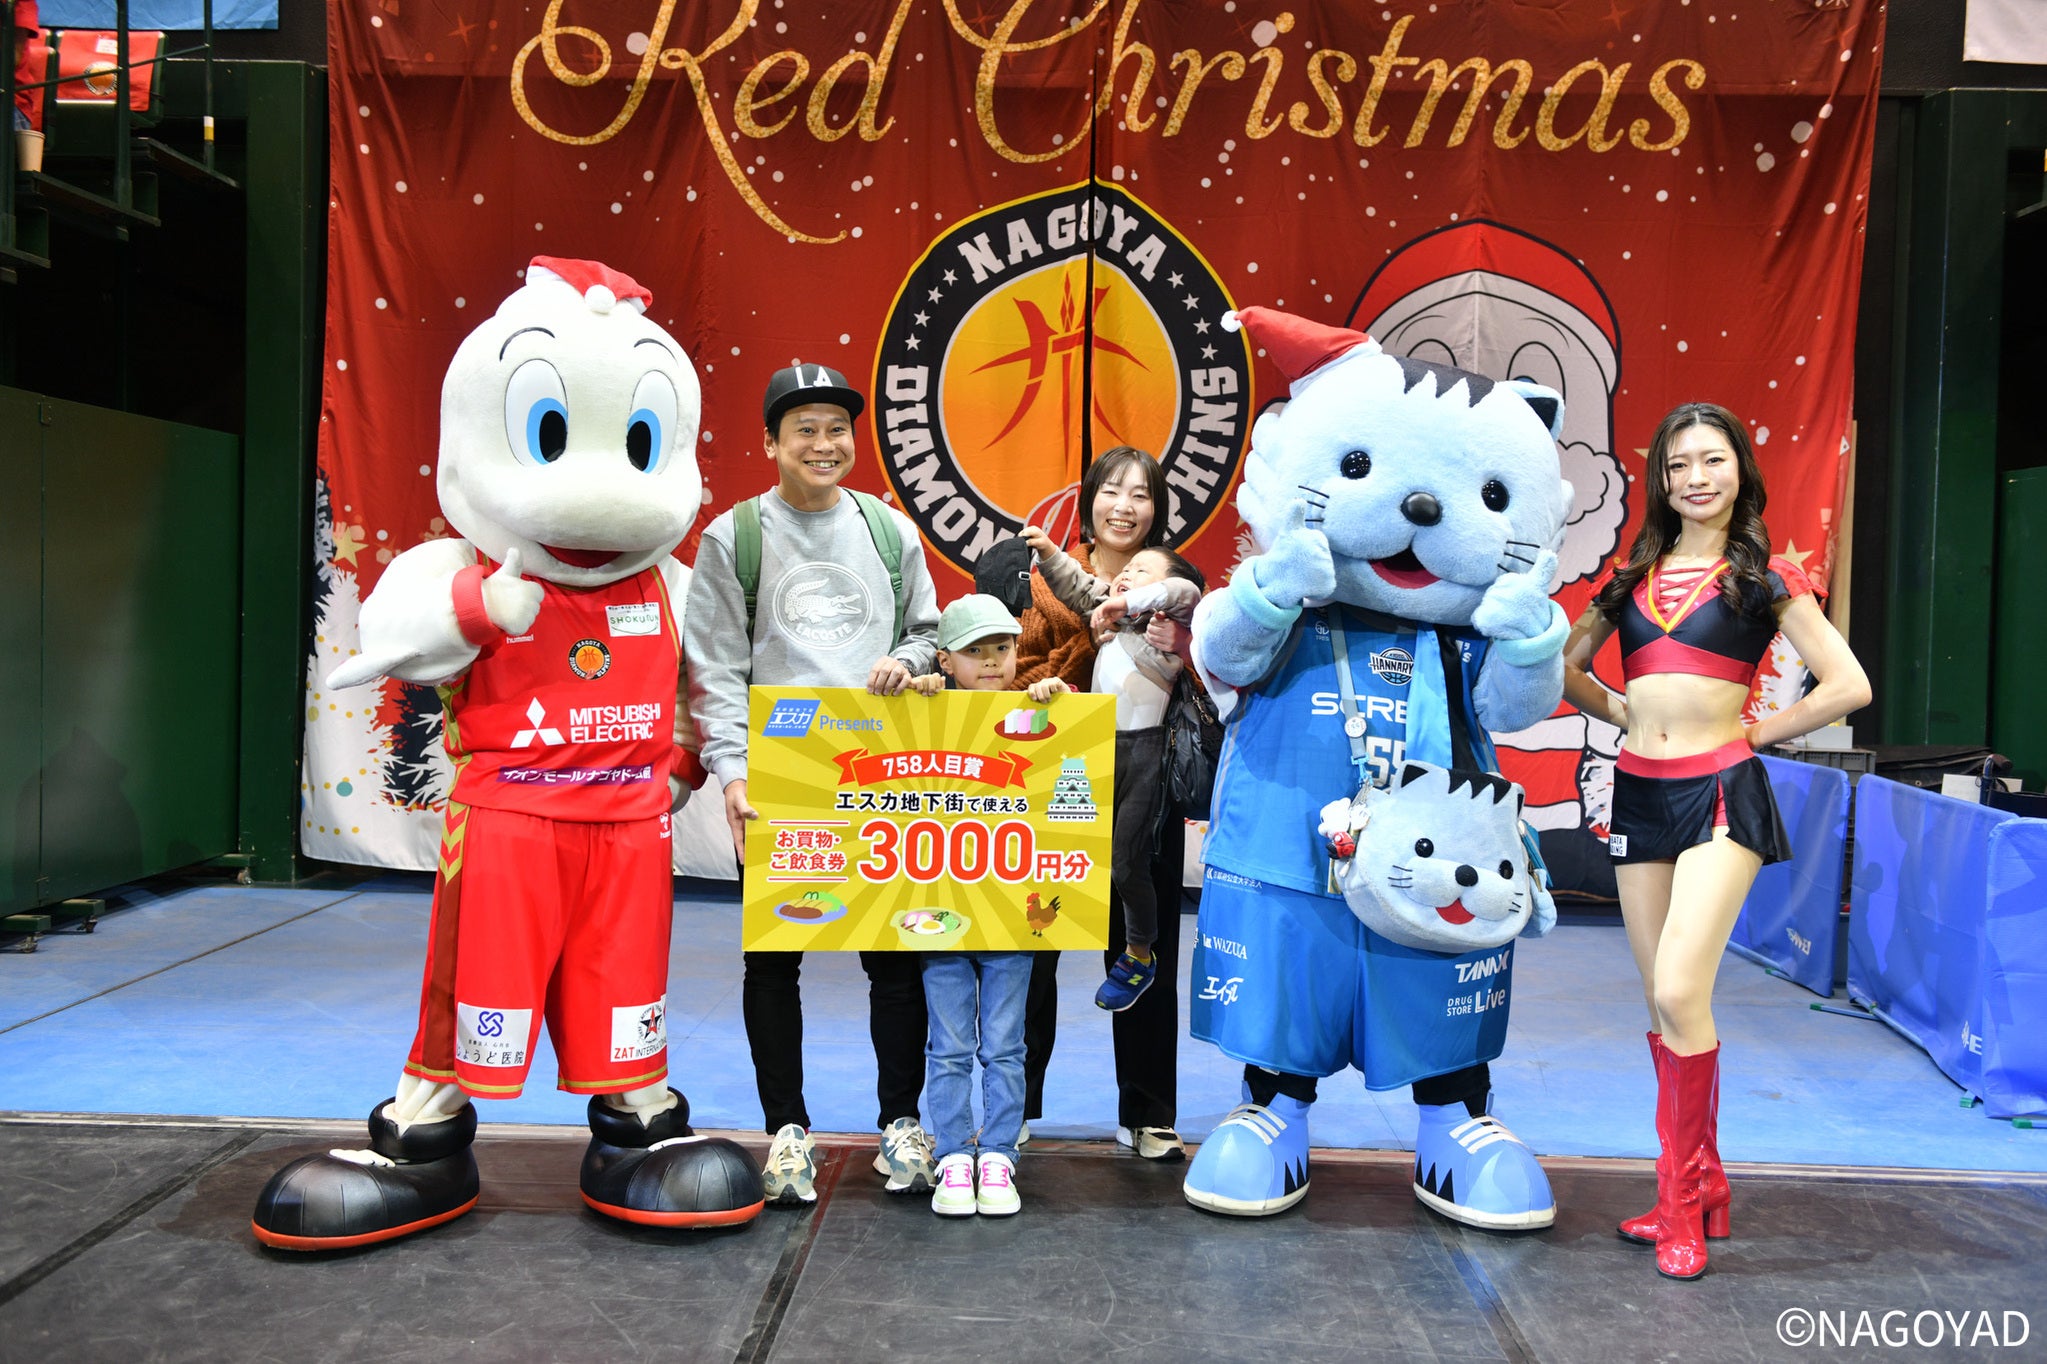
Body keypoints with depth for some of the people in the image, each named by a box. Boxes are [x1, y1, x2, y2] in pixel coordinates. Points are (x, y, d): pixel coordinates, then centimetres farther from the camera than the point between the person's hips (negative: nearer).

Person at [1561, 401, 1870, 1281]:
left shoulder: (1764, 578, 0)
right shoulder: (1634, 574, 12)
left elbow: (1848, 685, -4)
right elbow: (1564, 667, 21)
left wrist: (1753, 733, -2)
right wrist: (1625, 712, 7)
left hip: (1719, 792, -5)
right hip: (1639, 792, 5)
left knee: (1679, 992, -17)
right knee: (1663, 1006, 10)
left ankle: (1682, 1204, -1)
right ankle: (1702, 1190, 23)